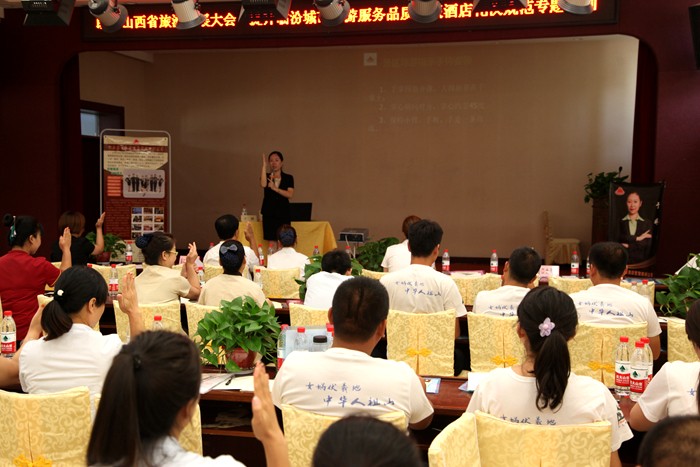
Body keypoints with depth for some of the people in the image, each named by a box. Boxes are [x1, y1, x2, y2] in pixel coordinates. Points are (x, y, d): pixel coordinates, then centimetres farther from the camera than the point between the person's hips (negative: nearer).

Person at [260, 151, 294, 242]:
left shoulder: (288, 178, 7)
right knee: (271, 241, -5)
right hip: (269, 214, 0)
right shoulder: (267, 176, 8)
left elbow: (290, 195, -6)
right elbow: (263, 184, -16)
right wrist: (264, 166, -15)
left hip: (284, 214, 0)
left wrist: (274, 188, -13)